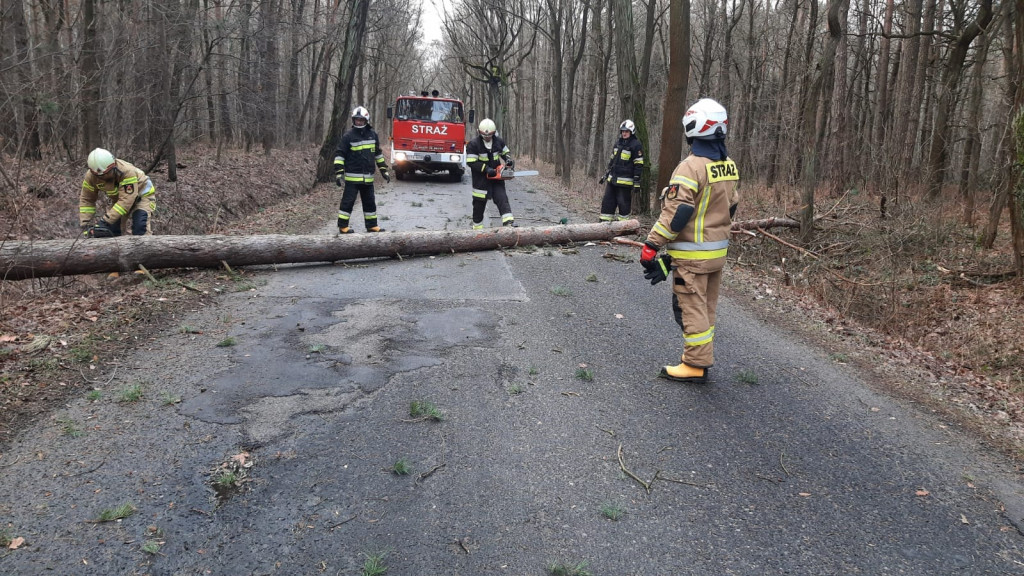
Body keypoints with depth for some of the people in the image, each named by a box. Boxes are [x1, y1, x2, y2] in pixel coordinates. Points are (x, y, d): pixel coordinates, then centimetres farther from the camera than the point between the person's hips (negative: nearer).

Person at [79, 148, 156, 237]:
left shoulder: (127, 172, -38)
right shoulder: (91, 176, -20)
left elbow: (126, 201, -40)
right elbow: (86, 200, -9)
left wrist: (105, 220, -43)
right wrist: (84, 224, -19)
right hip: (118, 199, 6)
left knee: (140, 230, -26)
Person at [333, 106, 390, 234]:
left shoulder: (372, 135, 8)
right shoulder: (348, 136, -6)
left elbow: (378, 153, 18)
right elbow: (339, 155, -6)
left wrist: (384, 170, 17)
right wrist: (338, 173, -13)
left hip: (368, 177, 5)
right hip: (352, 177, -5)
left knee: (370, 202, 12)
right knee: (348, 201, -2)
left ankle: (372, 225, 22)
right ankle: (343, 226, 6)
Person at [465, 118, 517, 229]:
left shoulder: (499, 141, 2)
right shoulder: (473, 144, -14)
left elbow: (505, 152, 18)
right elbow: (471, 162, -17)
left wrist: (508, 159, -5)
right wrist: (486, 169, -24)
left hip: (496, 176, 3)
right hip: (481, 179, -3)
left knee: (502, 199, -11)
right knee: (479, 203, 7)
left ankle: (508, 221, -24)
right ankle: (477, 227, 21)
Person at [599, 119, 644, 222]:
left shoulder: (636, 145, -8)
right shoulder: (618, 143, 15)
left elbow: (639, 165, -11)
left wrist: (637, 182, -14)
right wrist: (606, 175, 22)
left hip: (625, 181, -7)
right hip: (612, 179, 7)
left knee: (623, 203, -2)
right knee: (607, 201, 6)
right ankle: (604, 222, 12)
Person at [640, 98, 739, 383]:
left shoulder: (691, 167, -19)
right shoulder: (728, 166, 7)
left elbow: (676, 213, -24)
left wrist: (651, 246, -20)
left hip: (692, 255, -8)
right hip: (719, 251, 9)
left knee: (691, 309, 0)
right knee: (707, 308, 16)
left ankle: (696, 365, 5)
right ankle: (702, 359, 26)